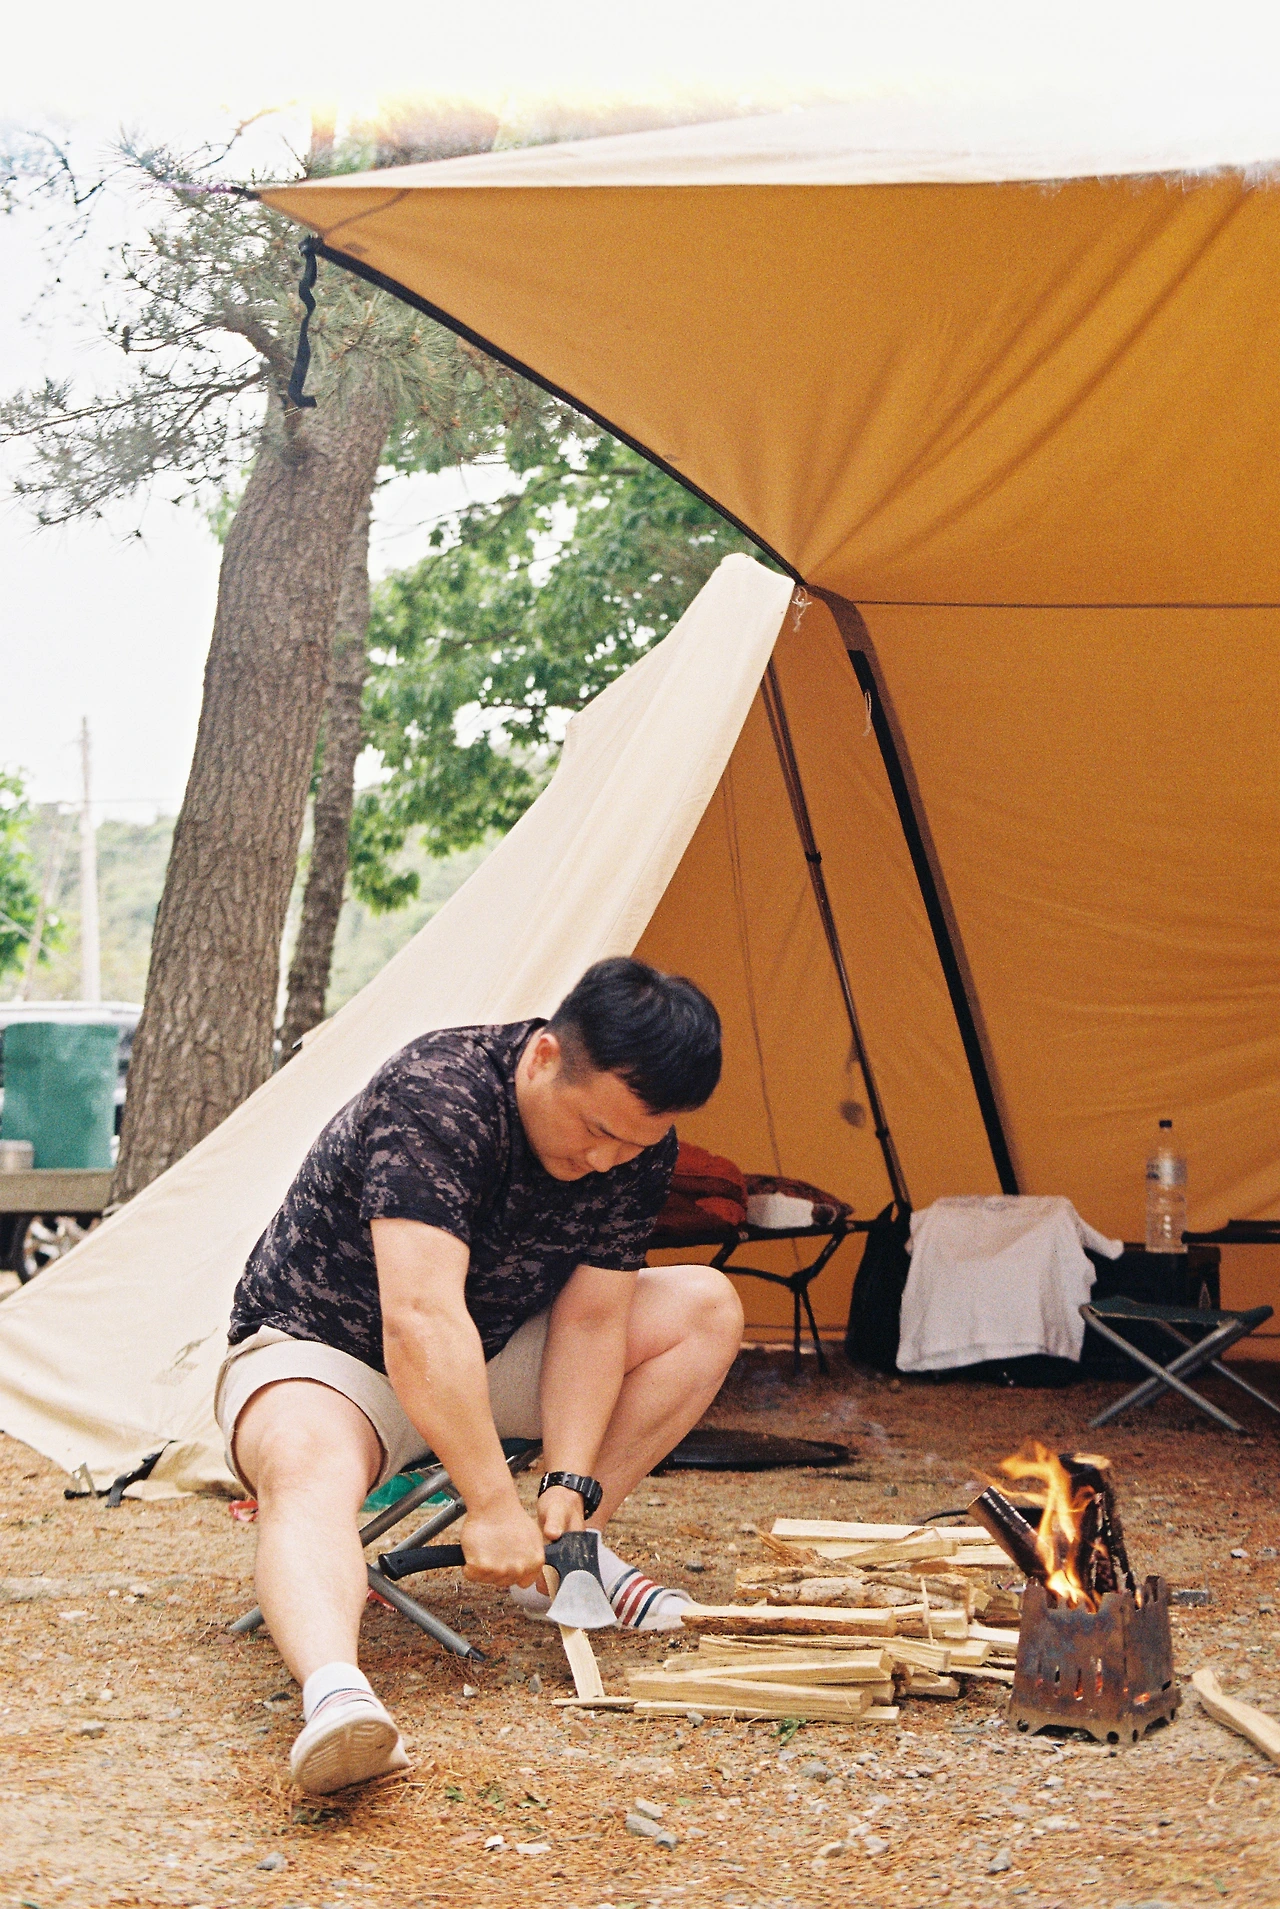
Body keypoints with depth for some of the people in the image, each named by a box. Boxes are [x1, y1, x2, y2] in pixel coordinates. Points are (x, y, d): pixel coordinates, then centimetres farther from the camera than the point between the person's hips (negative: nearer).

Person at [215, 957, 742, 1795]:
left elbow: (589, 1319, -8)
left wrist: (570, 1486, -21)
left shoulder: (639, 1149, -12)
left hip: (488, 1356, 7)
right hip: (321, 1349, -7)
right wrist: (493, 1505, -40)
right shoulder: (435, 1098, -34)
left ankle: (572, 1550, -5)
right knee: (308, 1472, -41)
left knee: (706, 1308, -3)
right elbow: (419, 1321, -39)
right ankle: (336, 1694, -64)